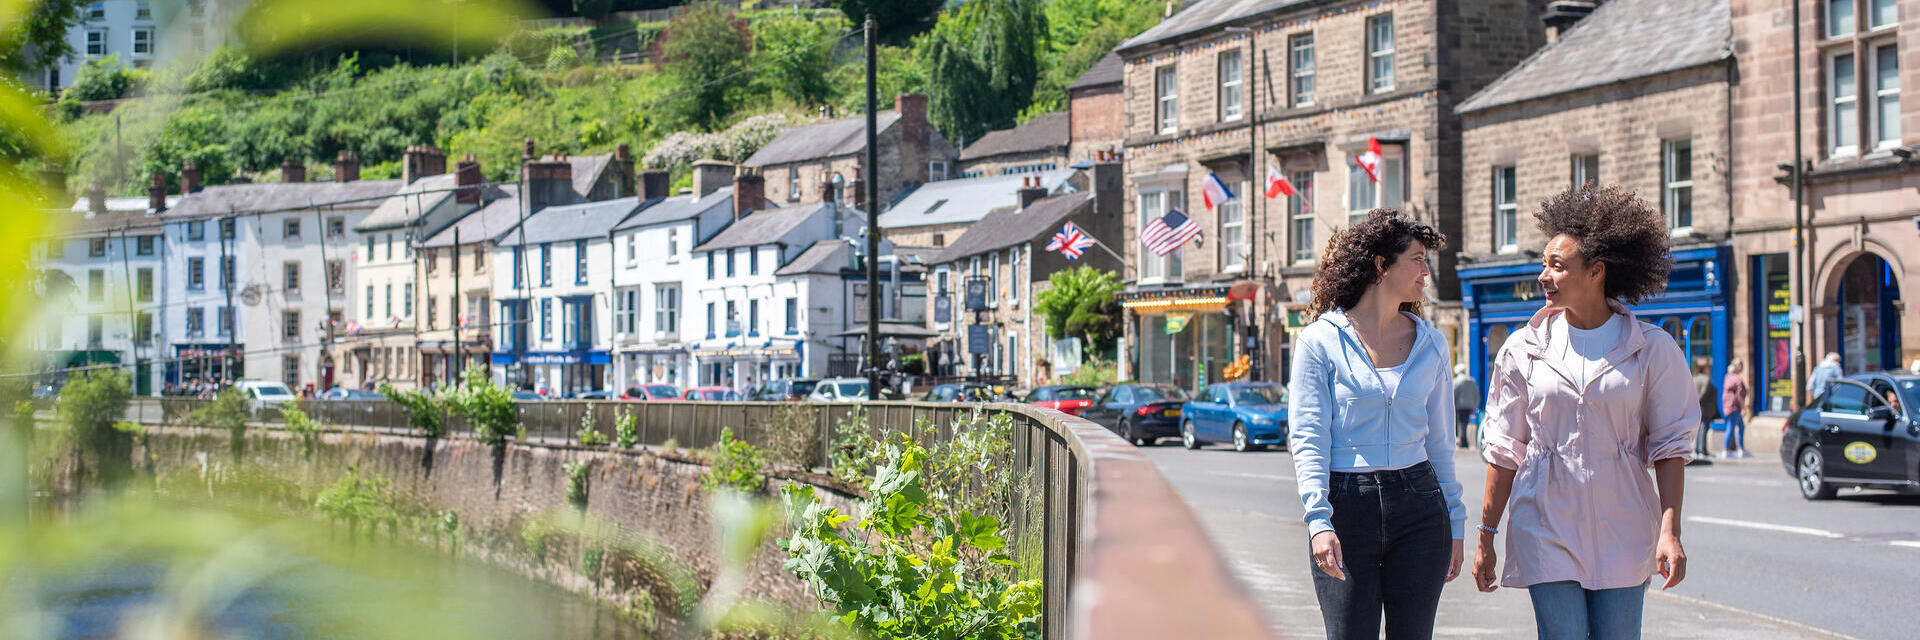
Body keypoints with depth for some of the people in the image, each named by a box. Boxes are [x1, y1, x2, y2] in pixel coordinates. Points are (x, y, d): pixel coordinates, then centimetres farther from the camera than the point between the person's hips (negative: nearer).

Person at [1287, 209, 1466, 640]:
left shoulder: (1431, 344, 11)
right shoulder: (1321, 341, -1)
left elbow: (1440, 440, 16)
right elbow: (1307, 439, -6)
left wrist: (1455, 523, 12)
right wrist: (1318, 521, -17)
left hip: (1419, 506, 3)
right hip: (1346, 506, -3)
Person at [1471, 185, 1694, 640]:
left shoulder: (1652, 350, 1)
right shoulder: (1523, 348, 4)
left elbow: (1670, 446, 1)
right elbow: (1504, 449, 6)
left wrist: (1670, 532, -9)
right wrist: (1486, 537, 4)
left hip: (1622, 534, 0)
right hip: (1546, 530, 0)